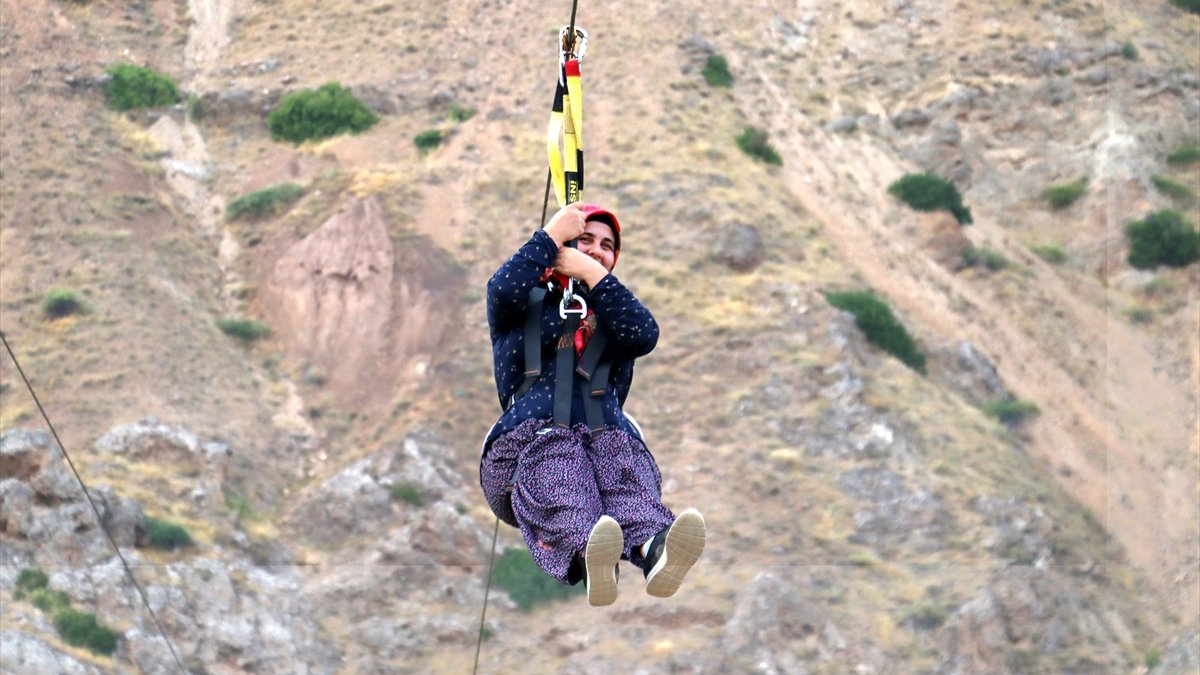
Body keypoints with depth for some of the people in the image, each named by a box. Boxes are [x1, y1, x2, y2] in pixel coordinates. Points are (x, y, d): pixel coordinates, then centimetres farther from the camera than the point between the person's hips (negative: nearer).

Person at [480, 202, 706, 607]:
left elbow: (645, 336, 7)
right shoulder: (528, 305, 26)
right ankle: (584, 555, -74)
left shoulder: (612, 310, 33)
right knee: (558, 483, -40)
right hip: (533, 434, -2)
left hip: (607, 432, 2)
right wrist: (554, 234, 7)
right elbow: (504, 290, -2)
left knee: (629, 479, -35)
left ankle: (654, 549, -71)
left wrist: (592, 274, 6)